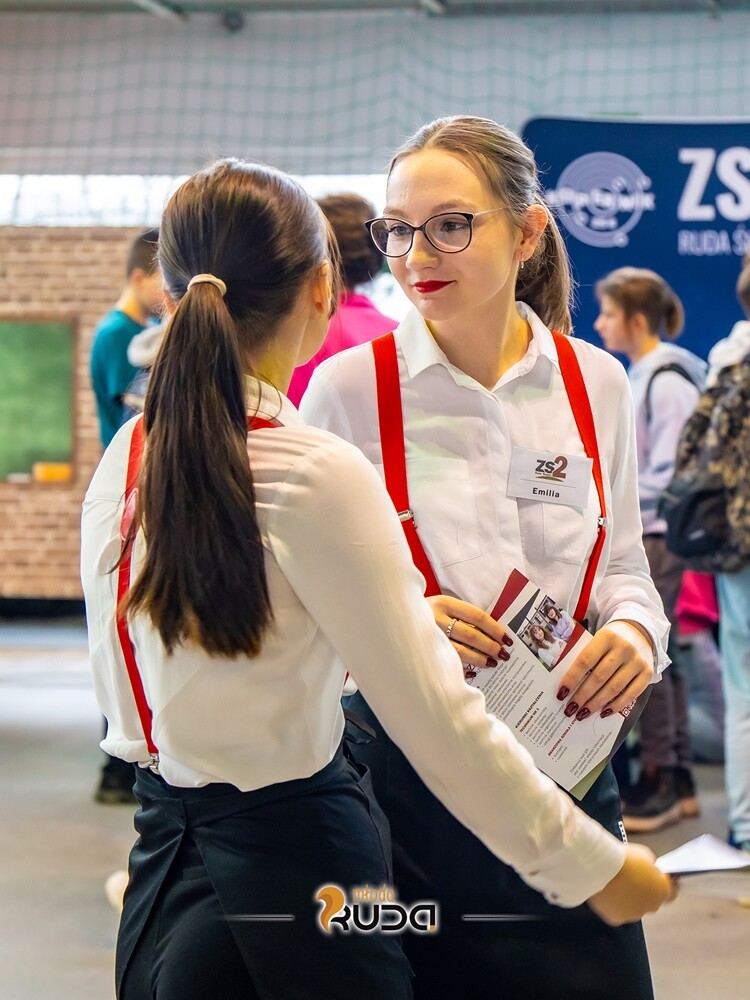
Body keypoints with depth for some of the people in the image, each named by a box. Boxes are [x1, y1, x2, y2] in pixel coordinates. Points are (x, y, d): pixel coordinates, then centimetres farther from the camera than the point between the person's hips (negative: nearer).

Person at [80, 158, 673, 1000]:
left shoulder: (122, 459, 0)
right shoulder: (318, 476, -20)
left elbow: (120, 700, 10)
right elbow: (437, 718, -19)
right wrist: (593, 867, -9)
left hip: (163, 849, 7)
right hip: (294, 860, -6)